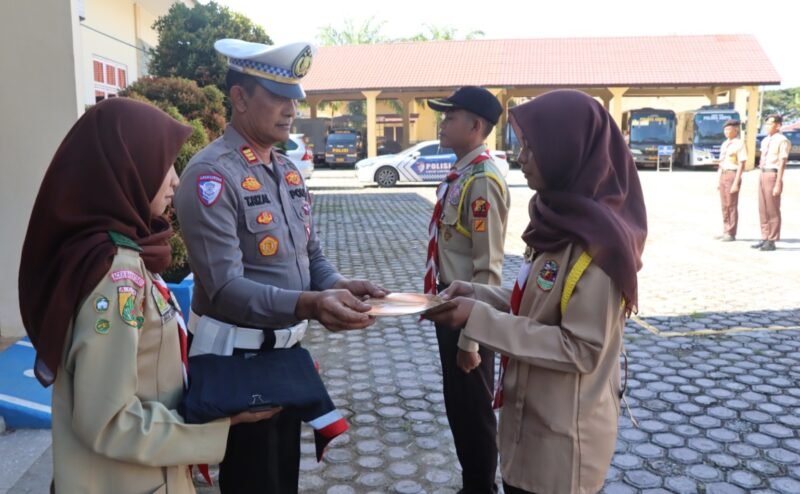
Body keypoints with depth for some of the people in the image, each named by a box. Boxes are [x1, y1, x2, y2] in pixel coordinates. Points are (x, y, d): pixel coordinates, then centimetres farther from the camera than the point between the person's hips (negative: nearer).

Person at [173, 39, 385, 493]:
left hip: (288, 350, 8)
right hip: (237, 357, -7)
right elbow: (225, 289, -27)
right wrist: (309, 305, -40)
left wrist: (338, 285, -12)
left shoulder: (289, 171, 7)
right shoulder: (212, 176, -19)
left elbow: (313, 257, 10)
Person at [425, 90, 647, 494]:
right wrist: (478, 295, -4)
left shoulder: (597, 239, -24)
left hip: (564, 435, -8)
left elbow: (582, 350, -25)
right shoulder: (560, 218, 3)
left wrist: (480, 319, -25)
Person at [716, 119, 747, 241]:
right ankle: (726, 232, 17)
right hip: (723, 176, 8)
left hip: (732, 175, -8)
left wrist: (736, 183, -19)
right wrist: (719, 181, 15)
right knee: (724, 206, 10)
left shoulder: (739, 144, -9)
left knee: (732, 206, -3)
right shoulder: (724, 144, 14)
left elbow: (741, 165, -14)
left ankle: (731, 234, 2)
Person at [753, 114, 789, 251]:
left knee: (773, 210, -1)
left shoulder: (782, 141, -11)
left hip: (772, 175, -8)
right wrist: (761, 179, 16)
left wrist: (778, 184, -19)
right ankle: (765, 238, 20)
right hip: (763, 174, 8)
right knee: (763, 210, 11)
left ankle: (772, 241, 6)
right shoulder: (765, 141, 14)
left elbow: (782, 163, -15)